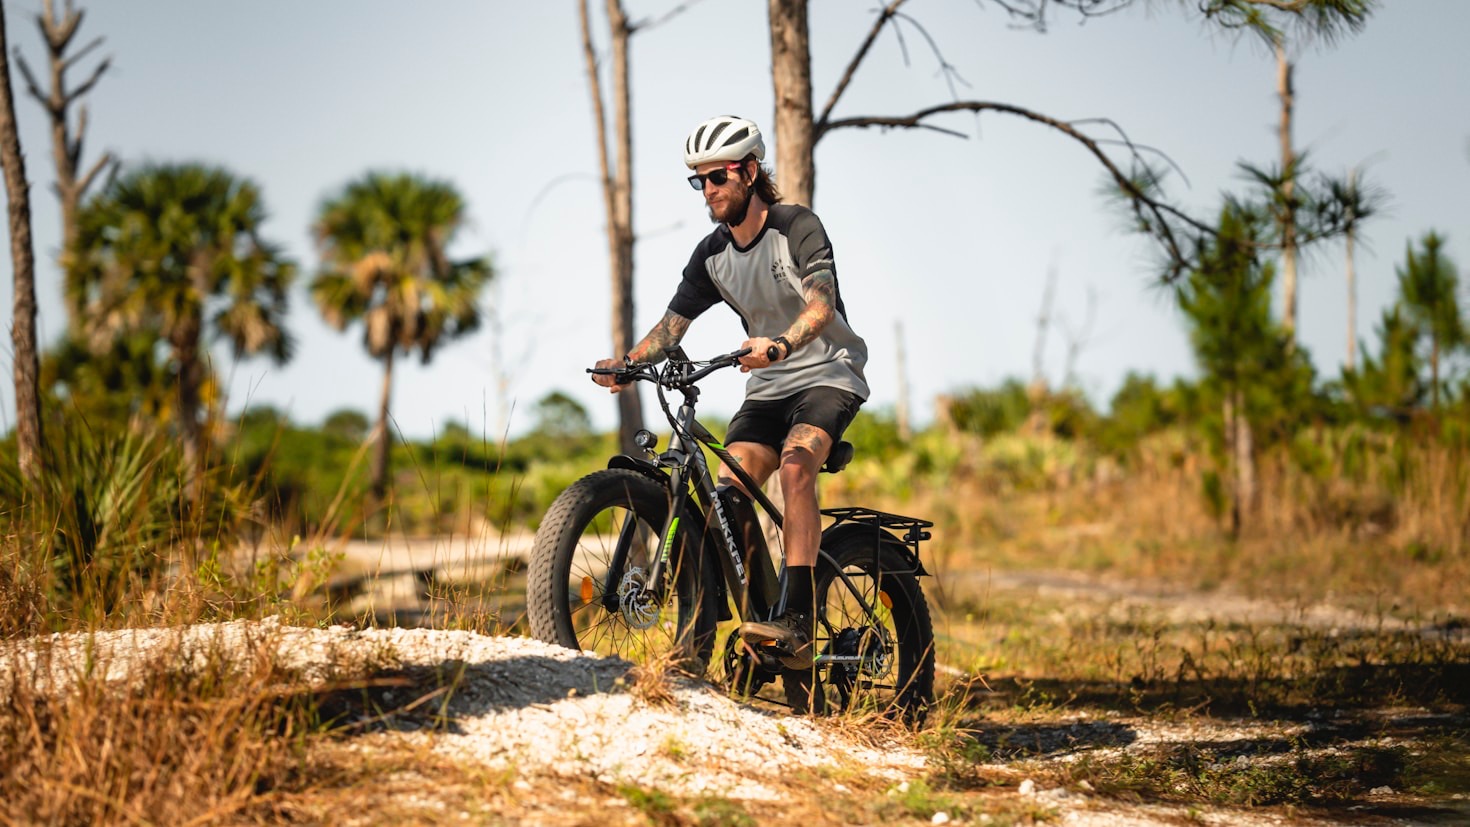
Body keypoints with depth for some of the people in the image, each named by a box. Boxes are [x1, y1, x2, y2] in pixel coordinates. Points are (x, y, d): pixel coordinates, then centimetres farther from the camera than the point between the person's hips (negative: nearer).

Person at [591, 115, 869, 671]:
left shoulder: (797, 227, -15)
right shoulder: (712, 255, 4)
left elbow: (821, 303, -30)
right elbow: (672, 324, 1)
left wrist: (779, 345, -50)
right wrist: (627, 363, -20)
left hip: (827, 377, -6)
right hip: (768, 389, 6)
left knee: (795, 465, -32)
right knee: (727, 496, -14)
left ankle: (797, 623, -38)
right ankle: (729, 620, -8)